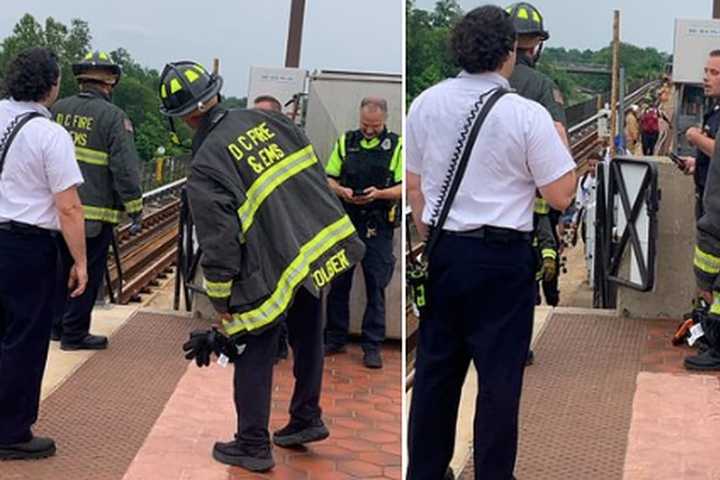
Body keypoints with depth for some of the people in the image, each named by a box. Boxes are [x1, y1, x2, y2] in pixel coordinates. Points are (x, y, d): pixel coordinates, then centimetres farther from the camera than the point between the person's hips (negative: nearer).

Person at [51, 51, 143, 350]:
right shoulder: (113, 116, -12)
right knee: (88, 273, 4)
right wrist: (135, 209, -9)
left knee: (62, 267, 19)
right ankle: (74, 334, 8)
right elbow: (125, 168, -16)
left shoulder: (58, 110, 7)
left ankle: (57, 325, 28)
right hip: (95, 211, -6)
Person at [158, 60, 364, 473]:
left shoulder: (205, 166, -15)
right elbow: (314, 168, 10)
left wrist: (221, 300, -3)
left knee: (255, 355, 9)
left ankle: (253, 446, 18)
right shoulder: (265, 119, 1)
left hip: (273, 269, -6)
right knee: (307, 338, 22)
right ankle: (307, 419, 37)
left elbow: (219, 241, -15)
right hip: (320, 245, 7)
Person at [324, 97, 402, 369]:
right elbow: (329, 179, 10)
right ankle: (335, 340, 19)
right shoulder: (345, 142, 9)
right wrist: (342, 191, -11)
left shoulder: (396, 145, 1)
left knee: (376, 287, 1)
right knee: (338, 282, 7)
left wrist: (379, 193, -21)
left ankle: (372, 347, 8)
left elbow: (403, 188, -3)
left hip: (379, 227, -2)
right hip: (345, 223, 3)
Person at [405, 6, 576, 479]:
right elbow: (561, 196, -9)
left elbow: (414, 184, 10)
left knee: (435, 368, 15)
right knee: (499, 375, 7)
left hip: (443, 250, 5)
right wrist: (560, 143, 9)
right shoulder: (527, 115, -13)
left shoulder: (426, 103, 1)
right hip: (503, 256, -4)